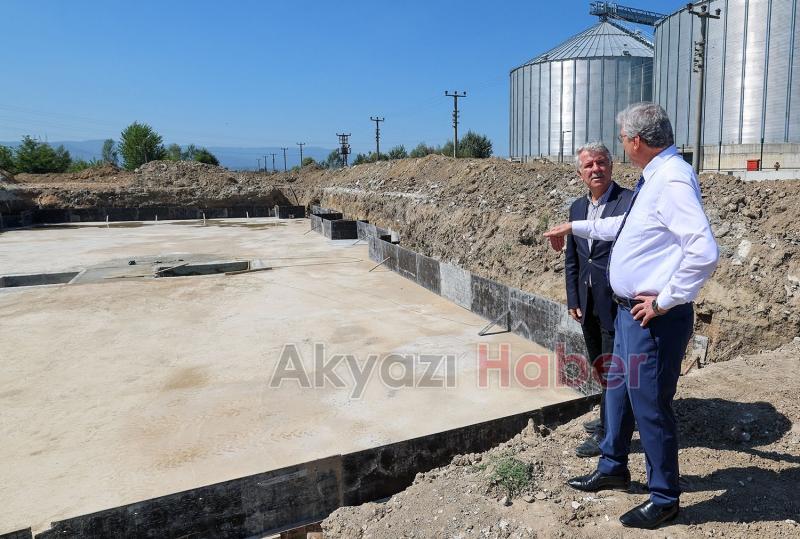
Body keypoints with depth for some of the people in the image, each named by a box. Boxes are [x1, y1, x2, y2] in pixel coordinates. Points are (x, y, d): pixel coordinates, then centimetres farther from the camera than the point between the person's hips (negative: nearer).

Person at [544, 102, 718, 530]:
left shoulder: (673, 180, -21)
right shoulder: (653, 177, 10)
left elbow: (704, 252, -30)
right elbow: (625, 225, 26)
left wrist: (666, 301, -21)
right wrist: (574, 227, 32)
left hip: (652, 318, -10)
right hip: (628, 312, 10)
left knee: (650, 406, 4)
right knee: (617, 390, 22)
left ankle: (664, 499, 26)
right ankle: (612, 468, 42)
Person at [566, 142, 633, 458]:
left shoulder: (630, 201, -12)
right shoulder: (577, 207, 9)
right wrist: (573, 300, 9)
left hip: (616, 302, -7)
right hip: (588, 304, 7)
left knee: (612, 369, 4)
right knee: (600, 367, 20)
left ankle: (608, 435, 19)